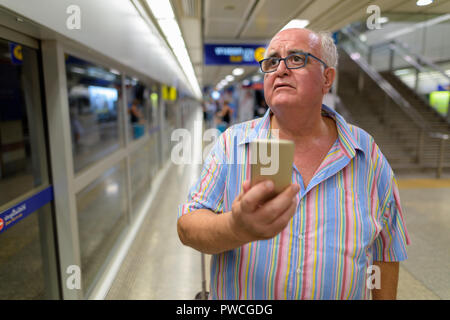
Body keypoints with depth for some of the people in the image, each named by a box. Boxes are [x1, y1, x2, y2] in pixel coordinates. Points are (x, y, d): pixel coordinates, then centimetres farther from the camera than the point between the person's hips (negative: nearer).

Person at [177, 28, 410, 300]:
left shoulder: (365, 151, -9)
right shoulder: (233, 142, -13)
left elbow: (386, 248, -2)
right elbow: (188, 228, -18)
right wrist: (237, 228, -37)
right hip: (237, 294, 0)